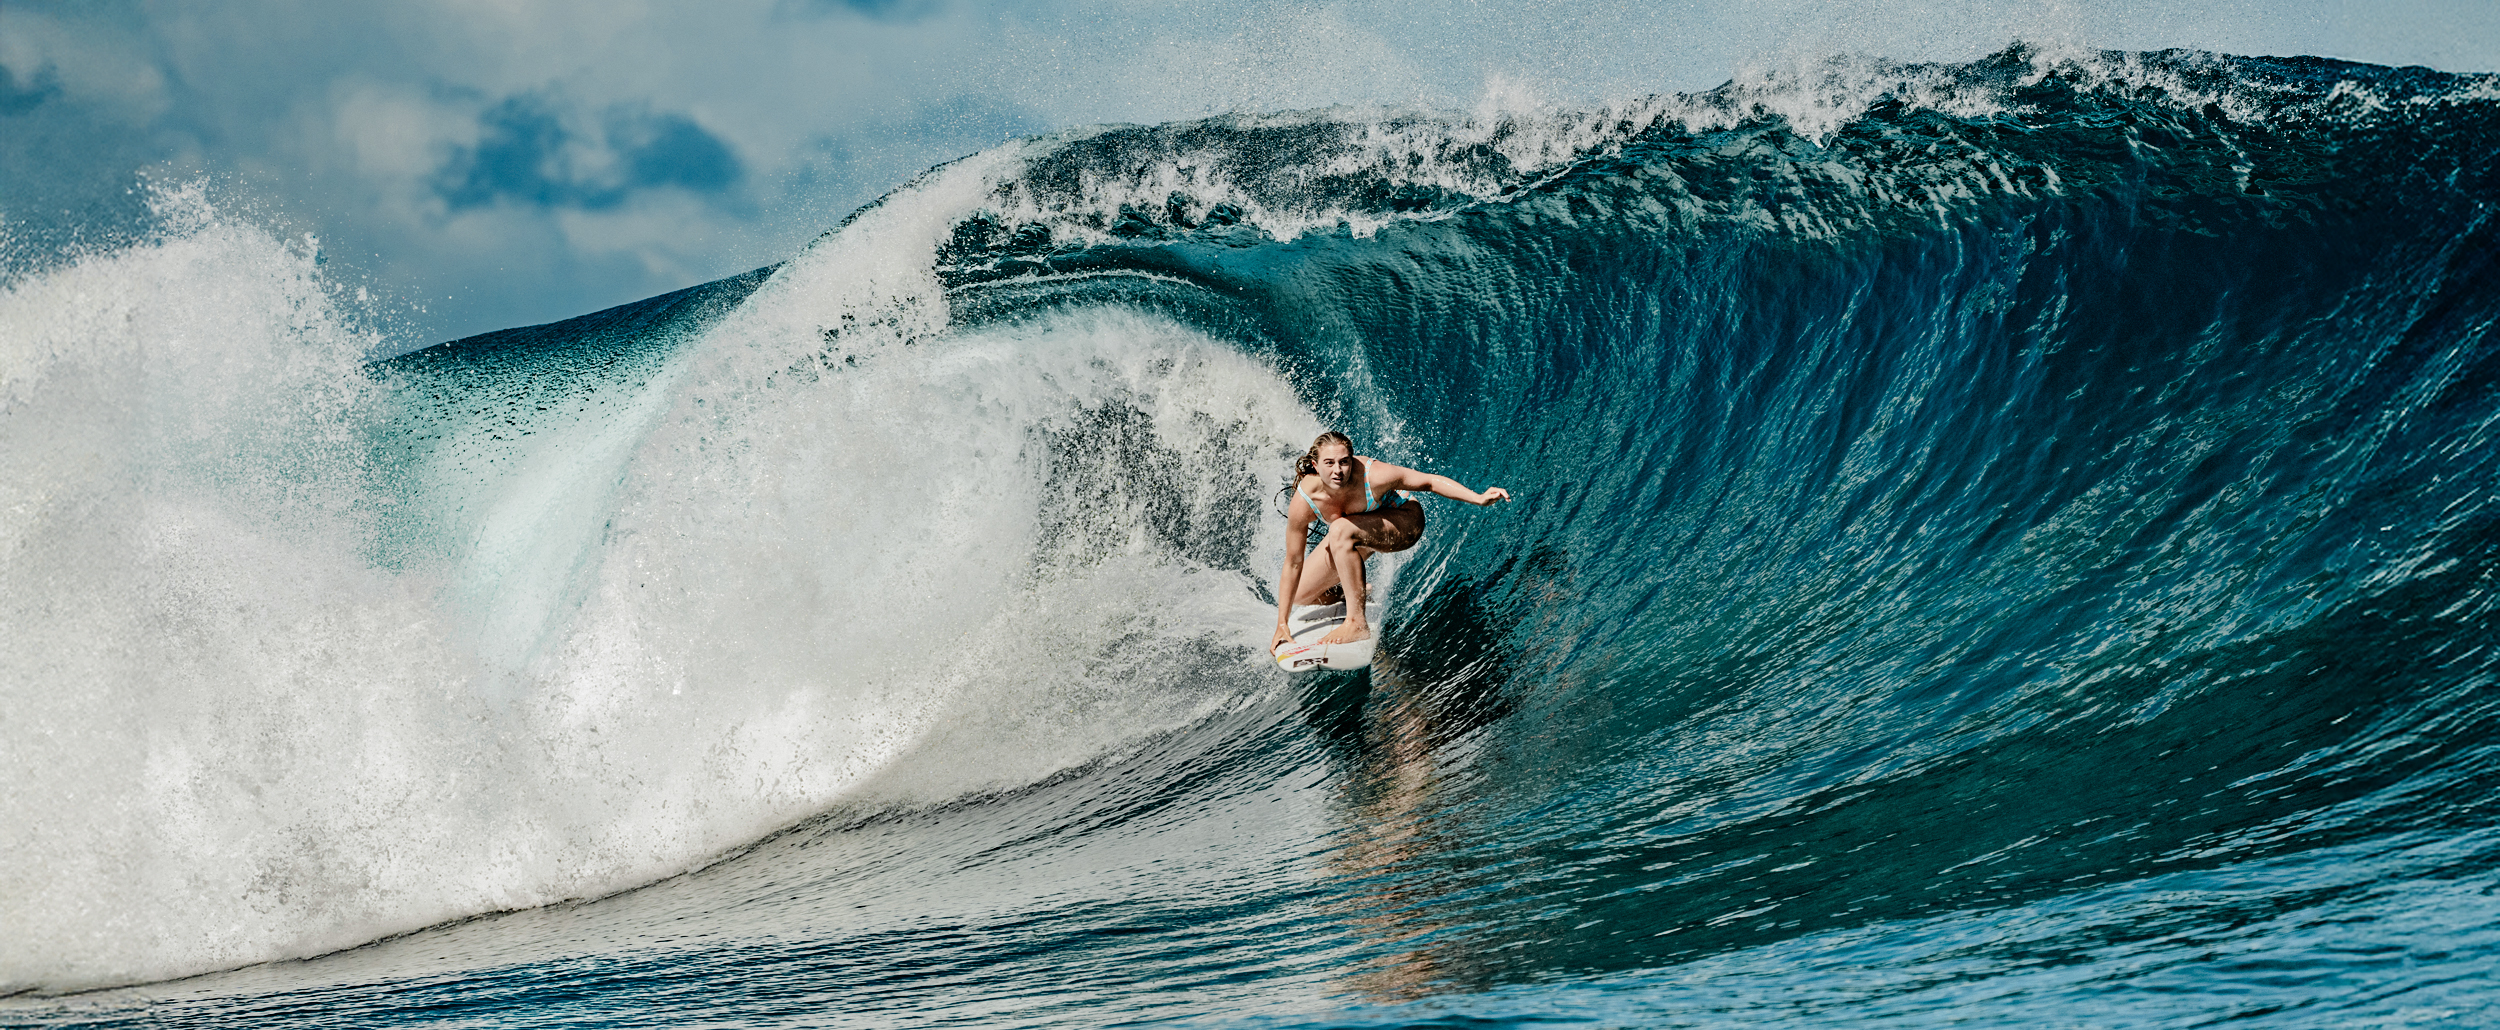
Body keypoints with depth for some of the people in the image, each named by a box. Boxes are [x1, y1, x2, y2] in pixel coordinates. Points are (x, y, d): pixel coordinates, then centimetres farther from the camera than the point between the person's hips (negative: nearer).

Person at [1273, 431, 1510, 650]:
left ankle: (1357, 623, -31)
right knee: (1299, 595, 0)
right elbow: (1293, 564, -21)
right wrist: (1282, 625, -19)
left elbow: (1430, 481, -24)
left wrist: (1478, 498, -36)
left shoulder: (1373, 475, -37)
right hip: (1360, 534, 4)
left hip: (1405, 523, -4)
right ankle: (1356, 593, 28)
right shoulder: (1303, 503, -30)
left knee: (1340, 530, -35)